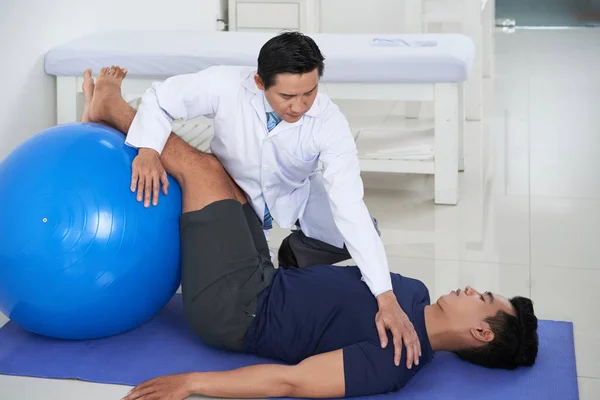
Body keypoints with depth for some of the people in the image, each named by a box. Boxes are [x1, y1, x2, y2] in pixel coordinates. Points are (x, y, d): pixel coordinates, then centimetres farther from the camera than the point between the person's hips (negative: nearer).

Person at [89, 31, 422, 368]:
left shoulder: (330, 123, -36)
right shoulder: (226, 85, -34)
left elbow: (350, 208, -42)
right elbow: (159, 98, -17)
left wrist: (387, 299, -50)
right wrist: (148, 150, -39)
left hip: (296, 195, 1)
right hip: (233, 188, 0)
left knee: (357, 234, -21)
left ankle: (295, 254, 10)